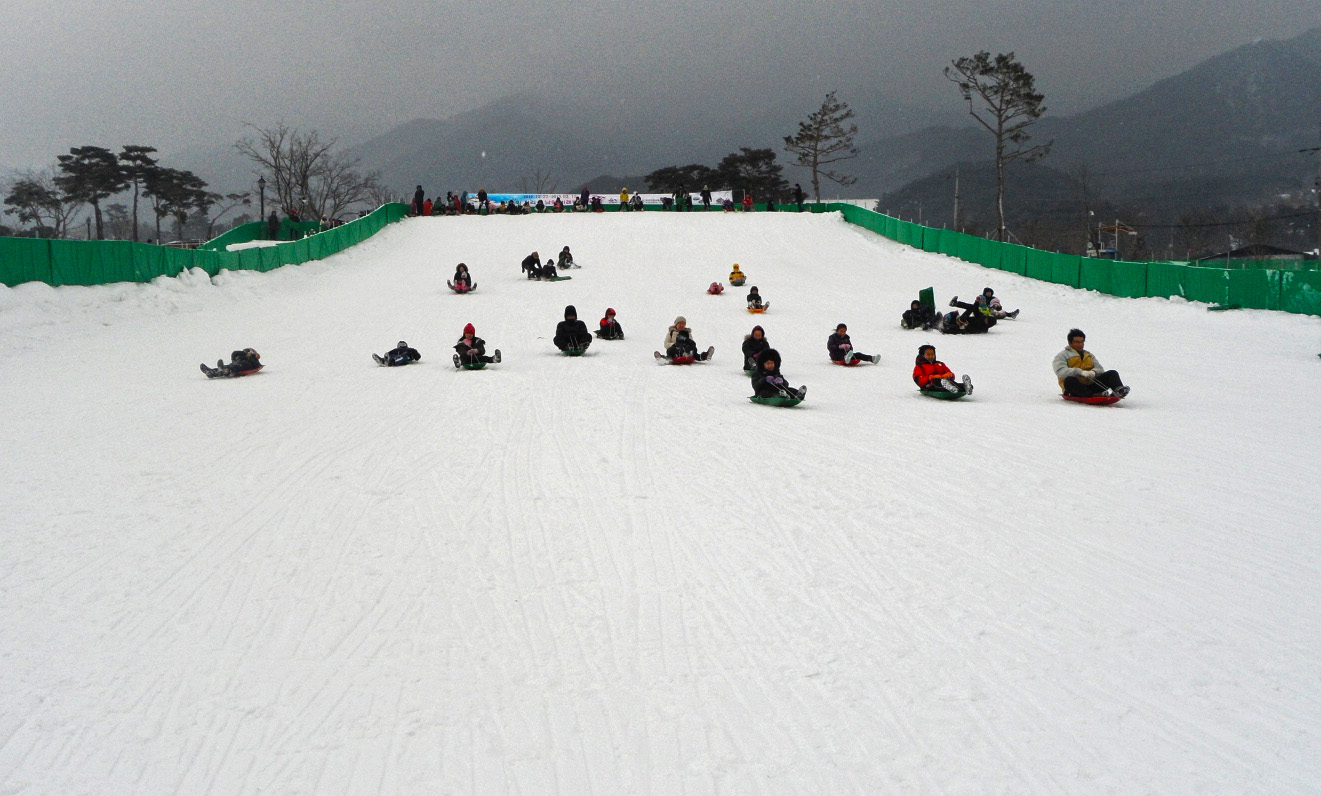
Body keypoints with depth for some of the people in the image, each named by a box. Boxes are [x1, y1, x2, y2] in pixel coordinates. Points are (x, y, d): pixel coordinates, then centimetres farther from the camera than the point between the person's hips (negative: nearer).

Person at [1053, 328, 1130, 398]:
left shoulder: (1089, 355, 25)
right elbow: (1061, 371, -12)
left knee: (1113, 373, -9)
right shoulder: (1062, 356, 8)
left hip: (1091, 384, 5)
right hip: (1076, 388, -5)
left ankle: (1119, 390, -40)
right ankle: (1093, 395, -55)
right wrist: (1081, 372, -24)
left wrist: (1094, 372, -13)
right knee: (1069, 380, -37)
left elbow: (1100, 369, 13)